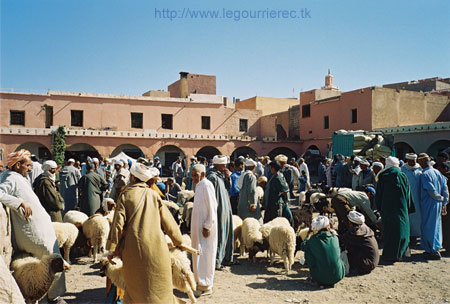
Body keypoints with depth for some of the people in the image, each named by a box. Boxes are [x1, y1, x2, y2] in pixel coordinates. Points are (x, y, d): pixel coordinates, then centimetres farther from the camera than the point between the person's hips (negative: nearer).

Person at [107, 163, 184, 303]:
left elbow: (118, 223, -6)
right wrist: (178, 241, 18)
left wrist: (112, 248, -1)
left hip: (133, 247, 0)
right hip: (155, 245, 1)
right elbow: (167, 221, 7)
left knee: (134, 285, 14)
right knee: (159, 286, 12)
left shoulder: (125, 195, 0)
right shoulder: (153, 194, 4)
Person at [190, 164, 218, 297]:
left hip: (205, 226, -9)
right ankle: (200, 282, 26)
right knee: (199, 254, 15)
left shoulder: (206, 185, -16)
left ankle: (206, 286, 7)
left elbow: (212, 207, -20)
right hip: (198, 226, 9)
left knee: (205, 255, -3)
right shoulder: (199, 185, 12)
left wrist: (207, 226, -20)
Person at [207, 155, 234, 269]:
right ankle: (216, 261, 8)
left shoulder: (219, 176, 13)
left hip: (224, 210, 10)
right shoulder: (212, 177, -17)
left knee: (225, 233, 16)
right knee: (218, 235, -3)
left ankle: (225, 258, 27)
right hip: (218, 211, -10)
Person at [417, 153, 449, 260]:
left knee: (428, 227, 1)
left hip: (429, 205, -8)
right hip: (437, 204, 8)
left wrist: (441, 198, -4)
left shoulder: (424, 174, -17)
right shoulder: (437, 172, 7)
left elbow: (431, 191, -21)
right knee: (436, 226, 16)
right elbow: (445, 189, 9)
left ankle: (434, 252, 5)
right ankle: (435, 248, 26)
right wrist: (444, 202, 12)